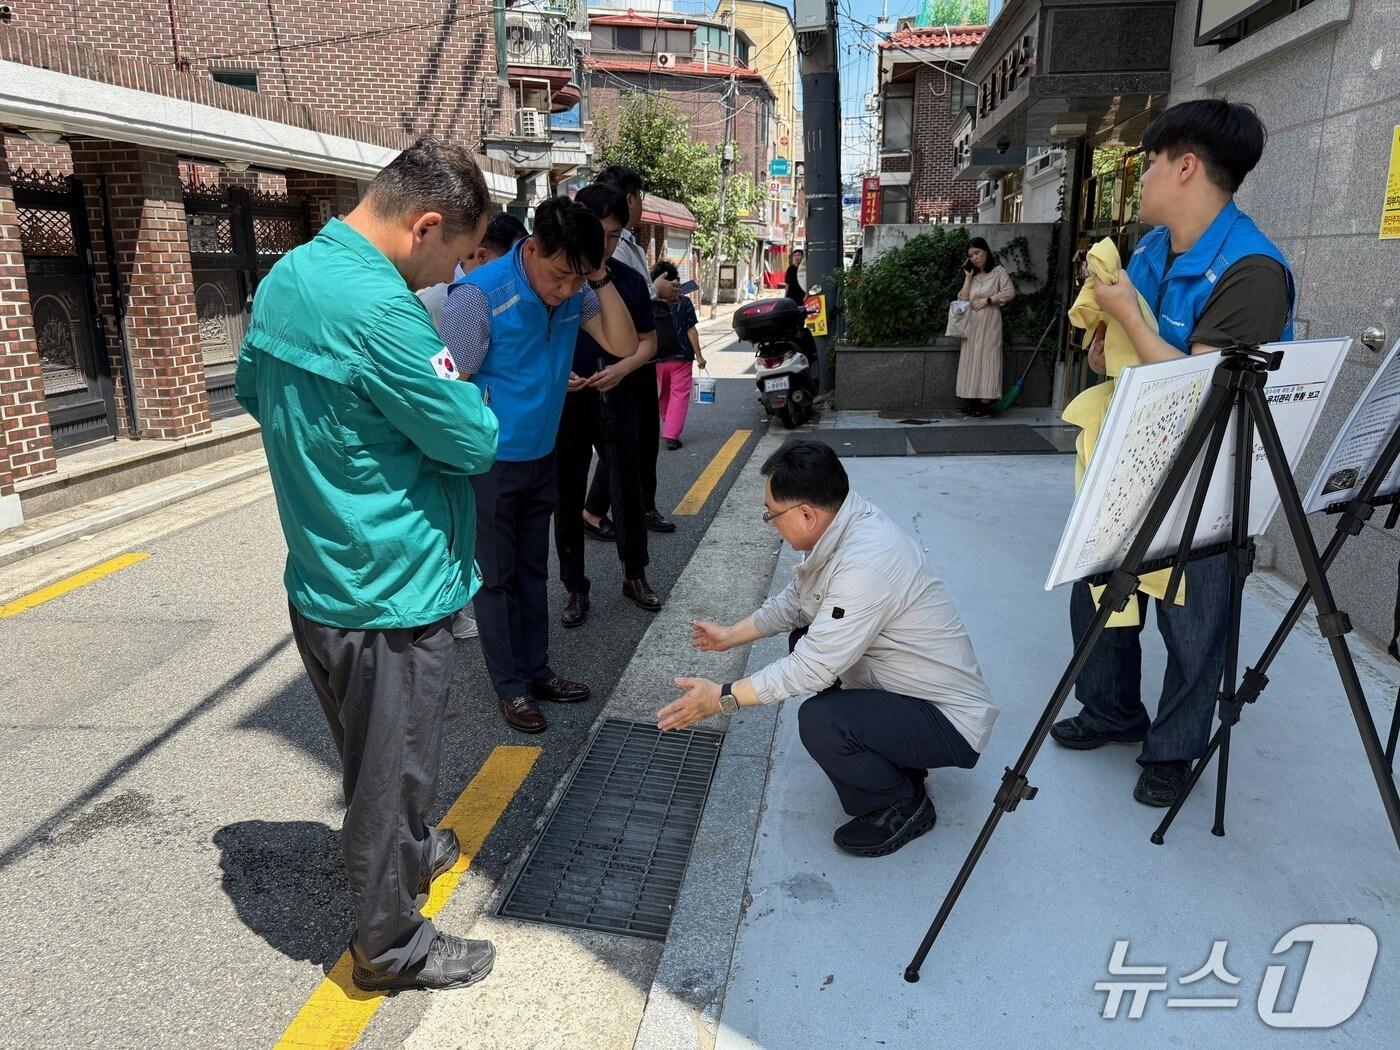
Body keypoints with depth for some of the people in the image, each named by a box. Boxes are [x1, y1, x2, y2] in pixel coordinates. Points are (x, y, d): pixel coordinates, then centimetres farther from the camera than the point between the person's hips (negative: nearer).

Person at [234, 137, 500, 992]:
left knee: (374, 754, 27)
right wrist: (458, 392, 0)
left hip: (321, 579, 9)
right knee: (393, 767, 10)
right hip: (392, 593, -9)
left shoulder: (286, 275, 3)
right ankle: (391, 945, 29)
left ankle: (410, 853, 51)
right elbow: (475, 440, -19)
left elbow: (254, 392, 18)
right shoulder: (377, 309, -26)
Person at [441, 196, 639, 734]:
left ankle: (536, 670, 31)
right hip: (490, 463, -6)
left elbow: (624, 344, -6)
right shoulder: (478, 294, -23)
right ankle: (510, 686, 22)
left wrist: (600, 278, -16)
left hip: (541, 458, 6)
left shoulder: (575, 291, -5)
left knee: (533, 571, 17)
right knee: (496, 576, 7)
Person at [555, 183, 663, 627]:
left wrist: (621, 369, -9)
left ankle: (635, 576, 28)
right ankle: (575, 587, 21)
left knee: (628, 490, 10)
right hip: (565, 402, -2)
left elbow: (647, 341, 10)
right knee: (568, 496, 7)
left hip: (616, 401, 2)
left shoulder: (629, 281, 3)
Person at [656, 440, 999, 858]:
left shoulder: (865, 564, -32)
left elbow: (813, 668, -28)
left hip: (952, 724, -10)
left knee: (819, 722, -29)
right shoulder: (845, 525, -4)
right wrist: (731, 635, 15)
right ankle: (893, 758, 19)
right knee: (806, 635, 14)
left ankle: (901, 807, 1)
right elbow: (796, 599, 13)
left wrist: (723, 698, -21)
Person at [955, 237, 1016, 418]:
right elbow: (963, 299, 6)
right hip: (972, 325, 6)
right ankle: (974, 404, 4)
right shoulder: (973, 275, 17)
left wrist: (987, 300, -12)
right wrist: (968, 277, 3)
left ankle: (985, 405, -9)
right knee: (972, 361, 2)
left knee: (986, 360, -8)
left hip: (989, 324, -6)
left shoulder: (998, 271, 1)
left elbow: (1010, 292, -10)